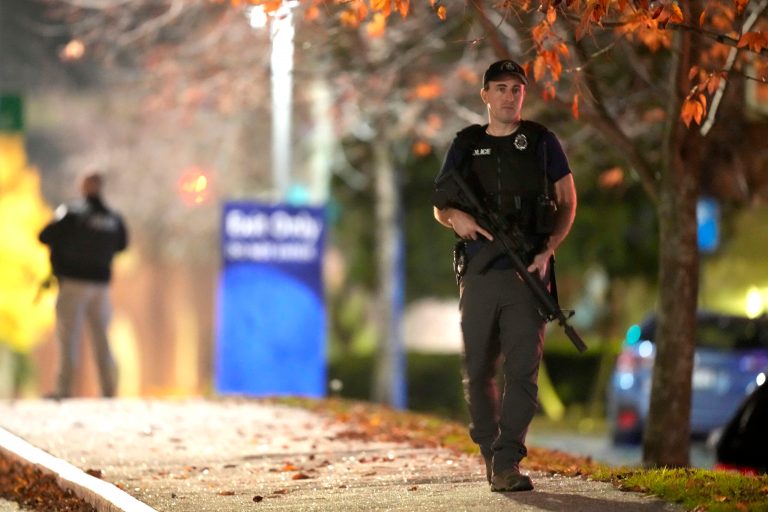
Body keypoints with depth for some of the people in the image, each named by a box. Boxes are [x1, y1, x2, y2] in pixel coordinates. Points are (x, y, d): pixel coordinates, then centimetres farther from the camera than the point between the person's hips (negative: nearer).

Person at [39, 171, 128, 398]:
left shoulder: (72, 213, -12)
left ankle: (64, 388, -7)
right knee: (101, 338, 12)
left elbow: (44, 237, -10)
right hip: (101, 283, 4)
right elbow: (122, 244, 16)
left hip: (74, 281, -4)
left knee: (68, 337, -2)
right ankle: (109, 390, 11)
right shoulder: (115, 219, 1)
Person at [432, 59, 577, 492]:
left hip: (527, 277, -2)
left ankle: (508, 464, -13)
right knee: (478, 374, 6)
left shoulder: (542, 142, 6)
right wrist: (456, 217, -8)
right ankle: (489, 452, 24)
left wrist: (548, 251, -7)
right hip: (478, 277, 2)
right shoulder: (465, 147, 10)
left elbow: (568, 203, 8)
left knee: (523, 370, -11)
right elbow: (439, 205, 16)